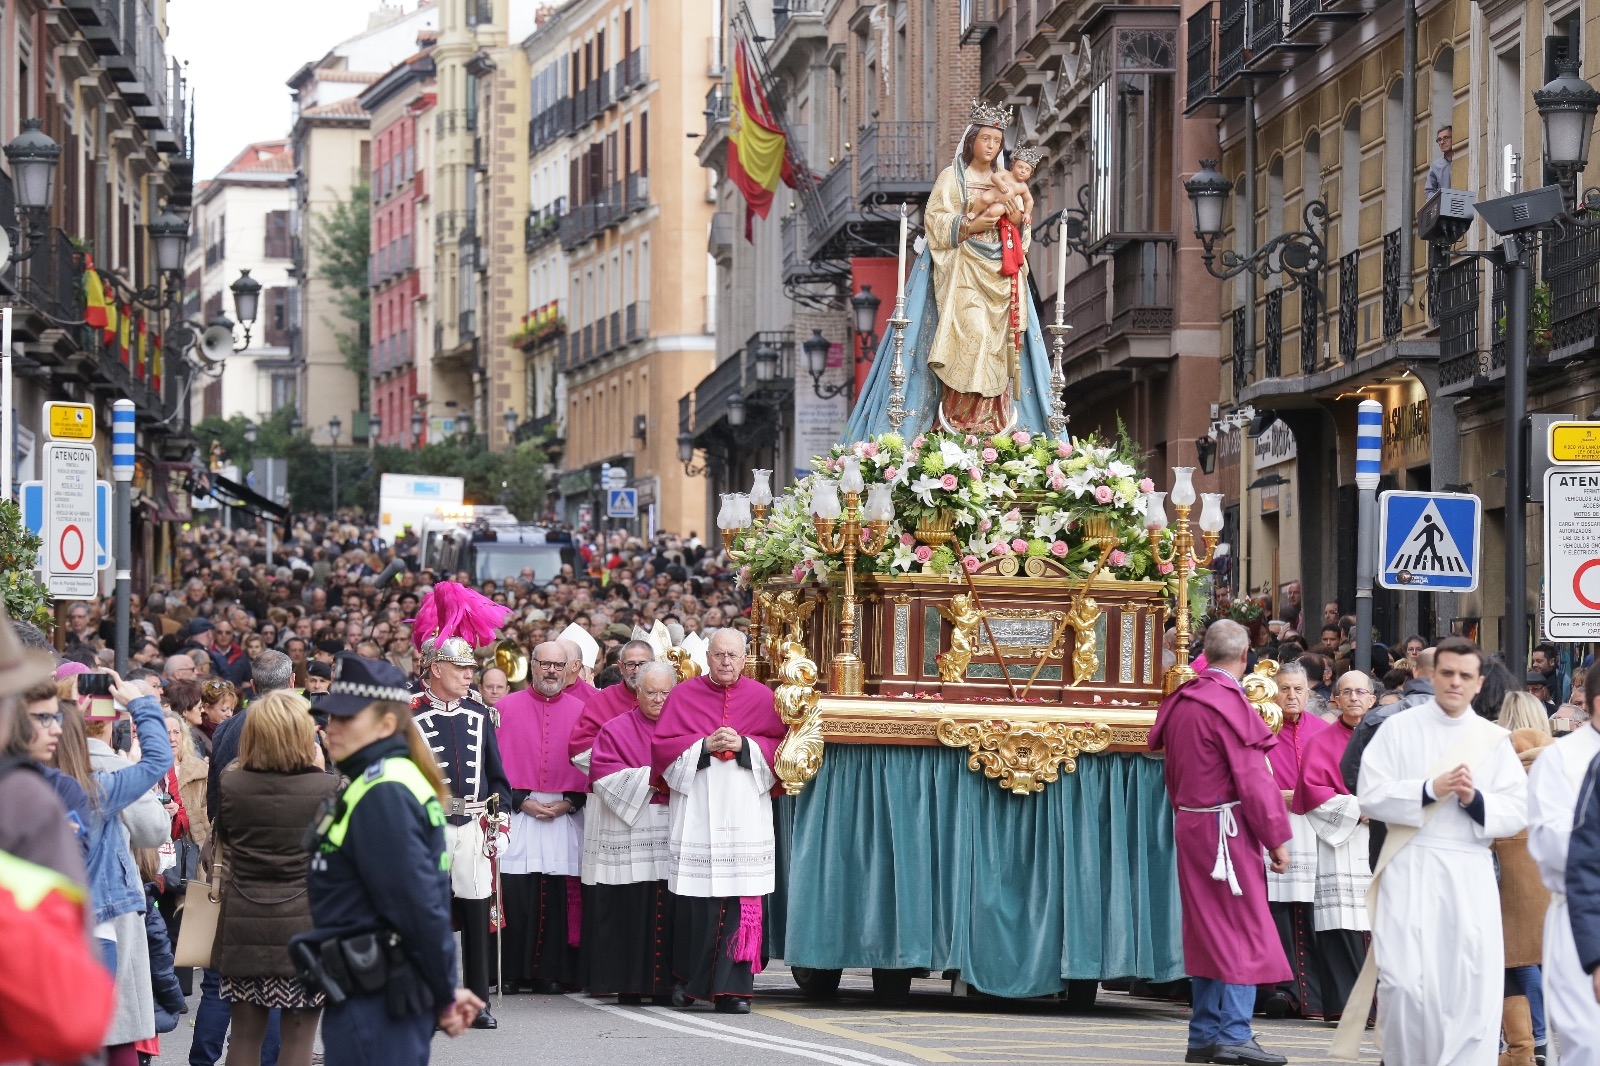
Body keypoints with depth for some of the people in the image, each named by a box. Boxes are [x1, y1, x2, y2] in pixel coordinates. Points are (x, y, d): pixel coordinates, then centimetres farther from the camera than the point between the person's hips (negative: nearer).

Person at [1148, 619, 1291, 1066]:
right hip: (1226, 828, -8)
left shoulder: (1180, 702, 9)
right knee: (1243, 928, -4)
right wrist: (1276, 836, -12)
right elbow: (1252, 778, -17)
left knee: (1206, 930, 12)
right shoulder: (1230, 703, -16)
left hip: (1189, 826, 8)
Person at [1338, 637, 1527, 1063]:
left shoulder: (1493, 740, 10)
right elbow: (1370, 795, -3)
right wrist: (1431, 790, -14)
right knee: (1404, 980, -8)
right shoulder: (1399, 729, 5)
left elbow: (1517, 811, 4)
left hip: (1470, 873, 2)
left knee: (1472, 985, -6)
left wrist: (1475, 799, -14)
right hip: (1410, 871, -1)